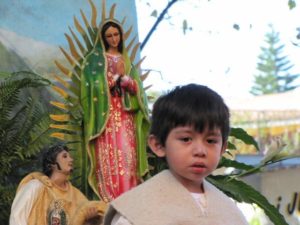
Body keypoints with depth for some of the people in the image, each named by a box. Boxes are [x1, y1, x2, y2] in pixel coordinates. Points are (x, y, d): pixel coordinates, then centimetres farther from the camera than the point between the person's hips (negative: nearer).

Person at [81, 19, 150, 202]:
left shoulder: (126, 60, 18)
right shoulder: (95, 58, 7)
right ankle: (110, 198, -14)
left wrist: (123, 77, -9)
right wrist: (117, 75, -10)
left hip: (125, 114, 4)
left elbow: (136, 87, 8)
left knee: (127, 154, -6)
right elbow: (96, 85, -5)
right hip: (106, 113, -4)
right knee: (108, 155, -12)